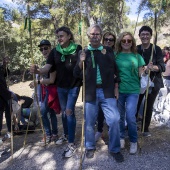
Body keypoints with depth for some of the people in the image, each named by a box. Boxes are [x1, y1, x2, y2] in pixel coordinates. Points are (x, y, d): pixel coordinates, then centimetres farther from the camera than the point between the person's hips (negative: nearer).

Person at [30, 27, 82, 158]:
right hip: (60, 87, 4)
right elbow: (47, 68, -9)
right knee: (64, 111, 17)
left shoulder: (78, 49, -9)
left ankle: (72, 144, 5)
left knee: (69, 112, -7)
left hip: (74, 86, -4)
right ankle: (66, 135, 38)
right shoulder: (55, 51, -1)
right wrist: (37, 70, -29)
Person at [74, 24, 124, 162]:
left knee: (114, 119, -5)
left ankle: (115, 149, 15)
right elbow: (76, 74, 1)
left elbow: (115, 69, 10)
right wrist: (81, 62, -16)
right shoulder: (83, 53, 4)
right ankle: (90, 147, 31)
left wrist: (116, 86, 3)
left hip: (107, 91, 0)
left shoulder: (108, 51, 7)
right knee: (89, 121, 9)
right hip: (90, 92, 0)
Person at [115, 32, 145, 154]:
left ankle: (133, 141, 16)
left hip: (133, 90, -1)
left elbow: (140, 74, 4)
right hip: (119, 90, 1)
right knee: (120, 116, 11)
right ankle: (122, 137, 32)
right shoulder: (116, 56, 2)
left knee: (130, 117, -7)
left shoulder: (137, 56, 3)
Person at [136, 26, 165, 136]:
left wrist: (153, 68, -32)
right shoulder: (136, 49, 1)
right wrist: (144, 68, -20)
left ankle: (146, 128, 26)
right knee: (135, 105, -2)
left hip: (153, 82, 0)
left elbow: (162, 66, -10)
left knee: (149, 106, 10)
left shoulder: (156, 49, -4)